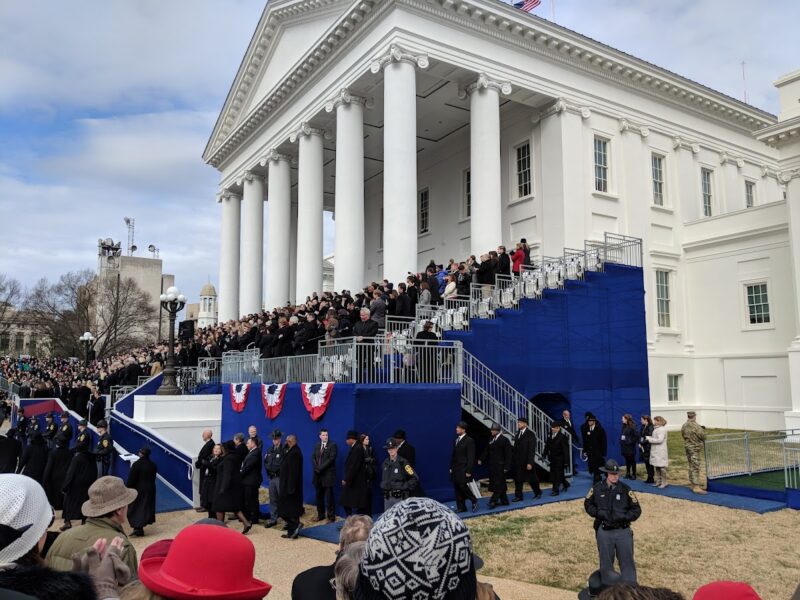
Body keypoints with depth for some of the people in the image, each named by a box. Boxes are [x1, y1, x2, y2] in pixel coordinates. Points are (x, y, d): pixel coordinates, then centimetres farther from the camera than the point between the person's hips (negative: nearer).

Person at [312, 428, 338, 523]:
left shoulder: (332, 445, -4)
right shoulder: (317, 445, 15)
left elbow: (331, 458, -13)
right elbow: (313, 458, 9)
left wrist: (321, 467, -15)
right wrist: (316, 468, -8)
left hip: (328, 474, -5)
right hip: (318, 474, 5)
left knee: (329, 496, -3)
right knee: (319, 496, 10)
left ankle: (331, 516, 4)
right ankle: (320, 514, 20)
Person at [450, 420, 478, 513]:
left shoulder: (469, 441, -10)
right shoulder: (456, 440, 13)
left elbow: (471, 457, -13)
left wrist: (468, 471, -17)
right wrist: (451, 467, 12)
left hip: (464, 469, -7)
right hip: (456, 469, 7)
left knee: (463, 486, -10)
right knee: (457, 488, 6)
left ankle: (474, 501, 13)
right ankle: (461, 507, 15)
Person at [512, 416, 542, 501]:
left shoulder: (530, 434, -11)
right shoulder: (517, 434, 9)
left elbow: (532, 449, -15)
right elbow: (515, 448, 8)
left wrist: (530, 462, -19)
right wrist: (513, 459, 3)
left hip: (527, 462, -5)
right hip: (518, 462, 6)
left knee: (531, 478, 9)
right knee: (518, 479, 6)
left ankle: (538, 493, 28)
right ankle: (518, 496, 14)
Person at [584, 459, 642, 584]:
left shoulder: (625, 489, -5)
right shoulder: (597, 489, -4)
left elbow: (636, 510, 0)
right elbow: (588, 504, 9)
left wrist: (624, 516, -16)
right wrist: (598, 513, -9)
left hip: (623, 531, -1)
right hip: (604, 532, 1)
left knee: (627, 562, 4)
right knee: (606, 563, 13)